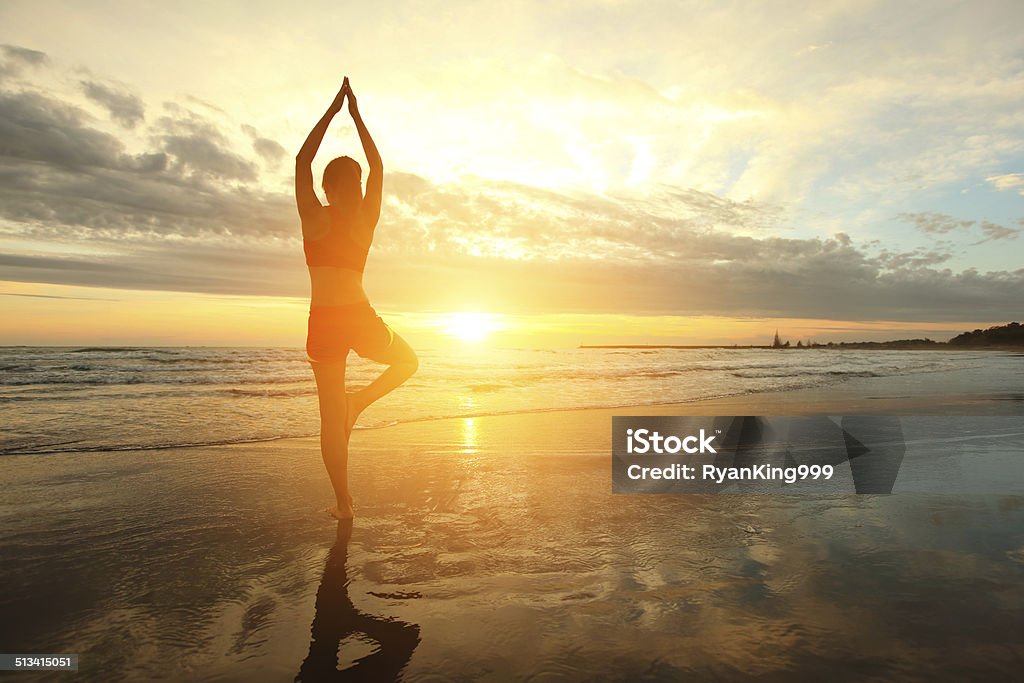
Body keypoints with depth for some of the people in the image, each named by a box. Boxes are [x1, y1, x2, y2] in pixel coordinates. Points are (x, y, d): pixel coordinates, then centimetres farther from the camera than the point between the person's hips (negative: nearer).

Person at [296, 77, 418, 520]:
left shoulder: (314, 217, 0)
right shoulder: (366, 220, 3)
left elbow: (302, 159, 11)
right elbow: (377, 167, 16)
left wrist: (333, 111, 15)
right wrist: (356, 116, 20)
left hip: (323, 323, 1)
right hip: (359, 319, 0)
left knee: (331, 416, 7)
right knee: (407, 361, 29)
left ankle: (343, 503, 11)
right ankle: (360, 400, 4)